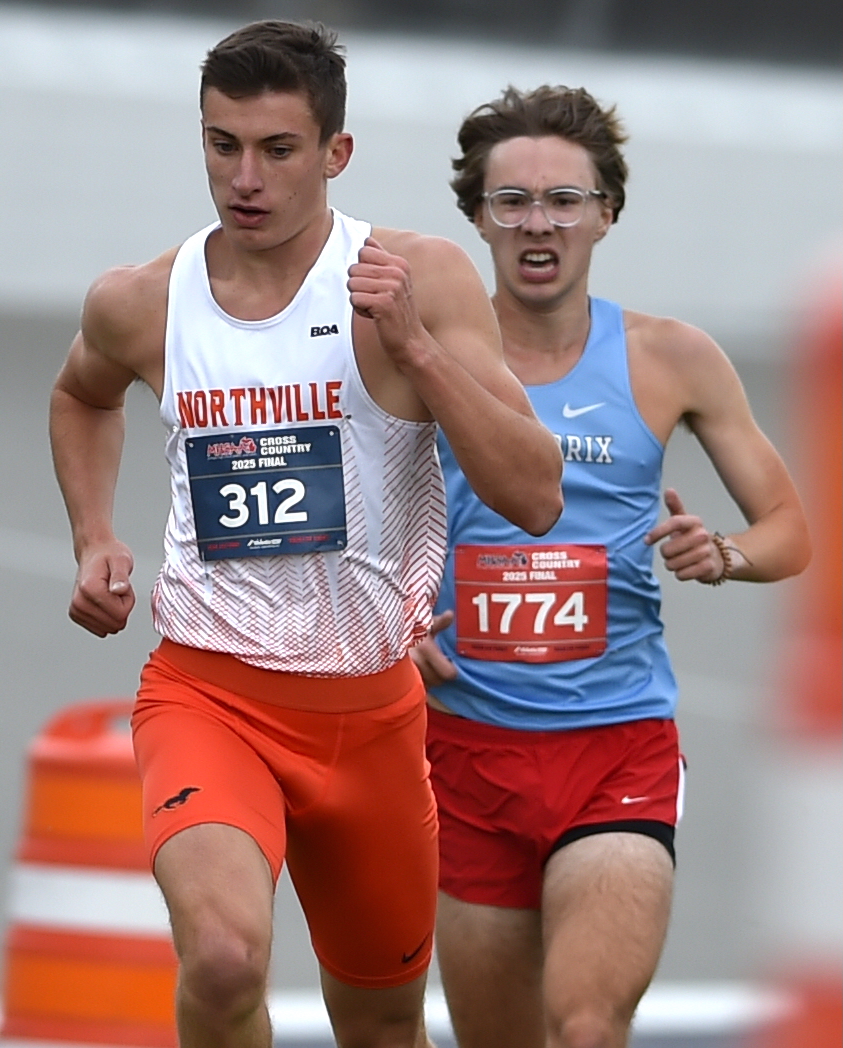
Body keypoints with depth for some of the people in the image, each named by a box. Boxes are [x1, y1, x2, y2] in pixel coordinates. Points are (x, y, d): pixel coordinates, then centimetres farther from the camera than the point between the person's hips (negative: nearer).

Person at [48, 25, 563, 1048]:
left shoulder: (419, 280, -9)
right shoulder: (140, 303, -2)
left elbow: (536, 499, -16)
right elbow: (82, 396, 25)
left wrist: (415, 346, -24)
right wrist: (94, 540, 9)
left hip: (370, 708, 1)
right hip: (207, 693, -1)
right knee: (224, 952, -31)